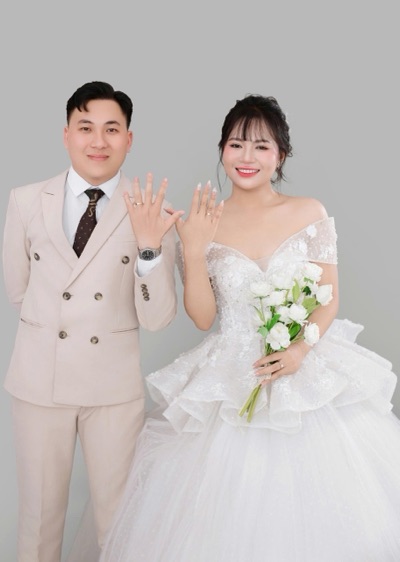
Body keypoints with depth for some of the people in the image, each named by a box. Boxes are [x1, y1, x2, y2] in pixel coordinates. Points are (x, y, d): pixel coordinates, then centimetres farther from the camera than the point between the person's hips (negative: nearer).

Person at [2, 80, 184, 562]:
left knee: (117, 513, 17)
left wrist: (149, 249, -26)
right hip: (39, 378, 1)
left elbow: (156, 319, -13)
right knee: (39, 511, 18)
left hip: (114, 382, -1)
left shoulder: (150, 213, -9)